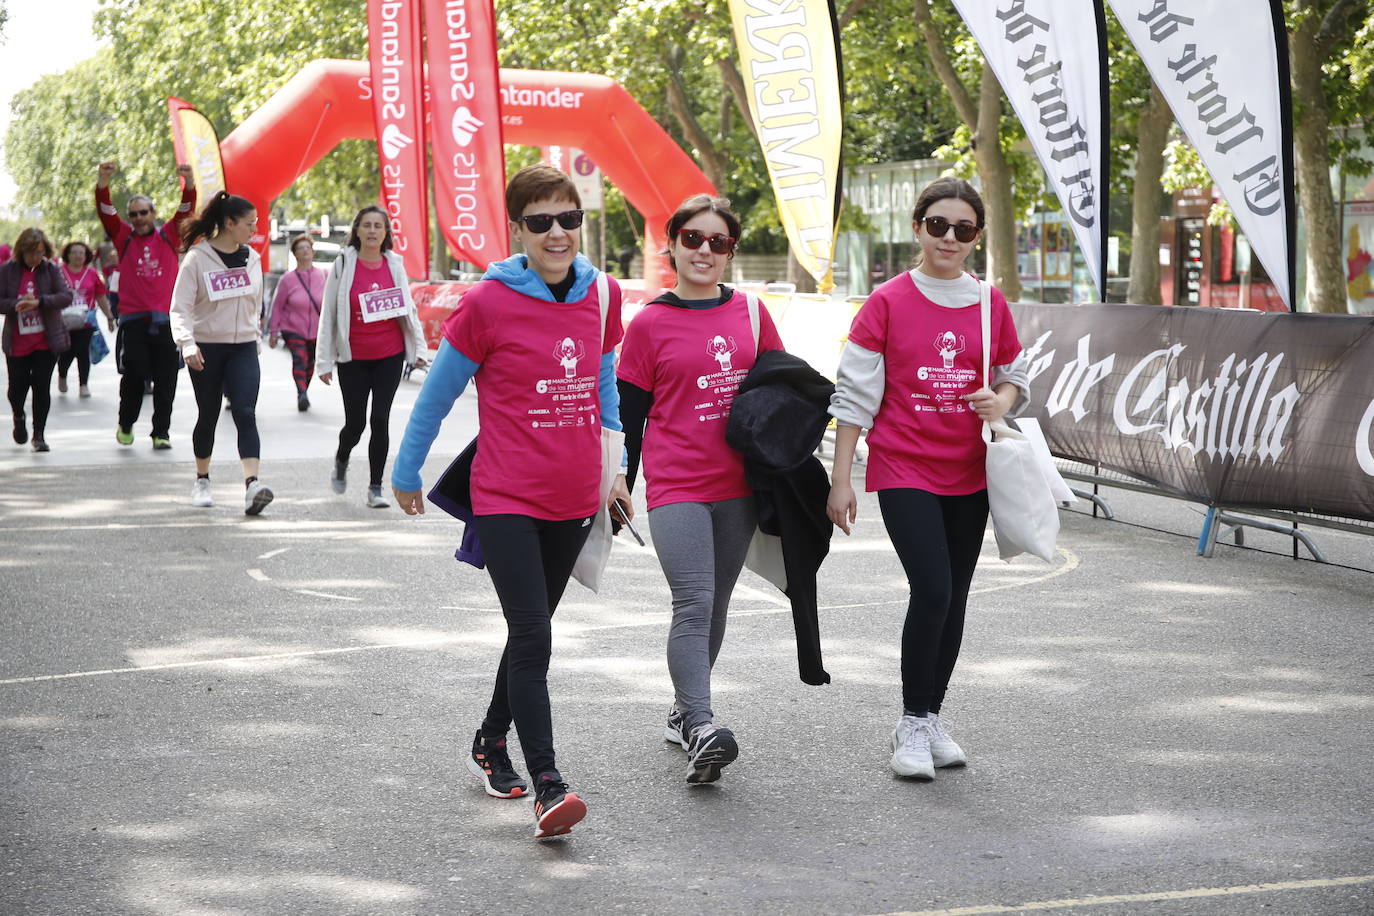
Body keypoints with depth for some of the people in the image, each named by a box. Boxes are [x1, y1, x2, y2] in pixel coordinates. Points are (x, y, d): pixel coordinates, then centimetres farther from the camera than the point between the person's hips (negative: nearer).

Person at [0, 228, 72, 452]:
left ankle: (39, 434, 10)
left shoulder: (51, 269, -2)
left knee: (42, 387, -2)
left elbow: (66, 296, -11)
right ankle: (19, 418, 37)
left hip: (46, 341, 0)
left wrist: (38, 302, -24)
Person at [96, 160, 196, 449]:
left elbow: (187, 209, -1)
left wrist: (189, 183, -19)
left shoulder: (169, 236, 10)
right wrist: (103, 182, -19)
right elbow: (105, 211, -2)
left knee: (165, 379, 1)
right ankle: (126, 425, 20)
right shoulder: (124, 237, 10)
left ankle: (161, 432, 9)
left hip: (166, 319, 1)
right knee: (133, 376, -1)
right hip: (133, 319, 0)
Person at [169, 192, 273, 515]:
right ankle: (202, 481, 29)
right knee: (208, 416, 8)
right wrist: (187, 343, -26)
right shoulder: (197, 258, -8)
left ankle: (252, 484, -26)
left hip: (243, 347, 3)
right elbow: (180, 307, -13)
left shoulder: (252, 258, 7)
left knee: (246, 414, -14)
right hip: (206, 348, -3)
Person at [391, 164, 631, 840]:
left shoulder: (602, 294, 3)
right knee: (533, 638, -14)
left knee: (532, 629, 17)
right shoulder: (487, 304, -11)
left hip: (574, 501, 6)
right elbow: (437, 394, -1)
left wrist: (613, 467, 15)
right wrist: (406, 475, 7)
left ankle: (490, 745, 36)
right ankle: (548, 789, -16)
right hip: (507, 499, -5)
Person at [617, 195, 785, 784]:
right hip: (676, 487, -4)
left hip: (737, 486, 4)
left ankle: (684, 711, 30)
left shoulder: (750, 313, 7)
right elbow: (629, 414, 2)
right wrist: (619, 487, 3)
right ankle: (700, 730, -25)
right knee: (694, 605, -17)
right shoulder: (649, 325, -2)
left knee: (715, 606, 13)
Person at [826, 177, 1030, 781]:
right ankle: (913, 723, -1)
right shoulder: (887, 302, -4)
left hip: (969, 472, 4)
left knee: (953, 598, 9)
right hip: (903, 469, -4)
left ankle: (932, 718, 24)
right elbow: (856, 393, -4)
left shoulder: (990, 305, 5)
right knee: (932, 589, -16)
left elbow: (1014, 378, 17)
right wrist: (841, 480, -7)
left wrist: (1001, 401, -8)